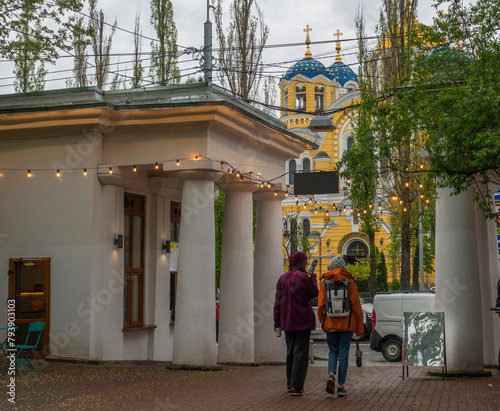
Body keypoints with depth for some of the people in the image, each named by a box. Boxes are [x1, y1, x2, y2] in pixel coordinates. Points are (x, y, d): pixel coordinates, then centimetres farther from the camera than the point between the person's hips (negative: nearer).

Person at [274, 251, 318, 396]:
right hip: (303, 321, -6)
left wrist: (277, 322, 10)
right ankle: (296, 386, -7)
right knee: (301, 352, -3)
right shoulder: (303, 277, -13)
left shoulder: (282, 278, 5)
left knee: (290, 351, 17)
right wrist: (314, 279, 18)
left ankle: (290, 383, 25)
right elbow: (314, 294, 1)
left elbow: (278, 301, 5)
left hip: (287, 321, 6)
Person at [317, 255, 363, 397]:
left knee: (333, 351, 17)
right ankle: (341, 387, 6)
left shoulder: (325, 282, -1)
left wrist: (322, 322, 10)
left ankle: (331, 375, -9)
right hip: (347, 324, -1)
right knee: (343, 354, 6)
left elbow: (321, 305, -5)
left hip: (330, 324, 1)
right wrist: (359, 327, 1)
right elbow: (356, 306, -6)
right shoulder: (350, 282, -4)